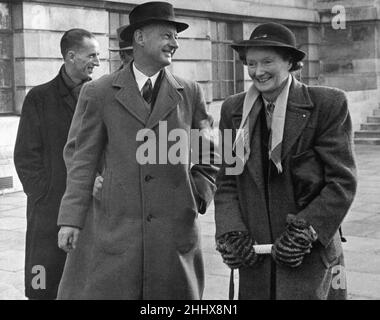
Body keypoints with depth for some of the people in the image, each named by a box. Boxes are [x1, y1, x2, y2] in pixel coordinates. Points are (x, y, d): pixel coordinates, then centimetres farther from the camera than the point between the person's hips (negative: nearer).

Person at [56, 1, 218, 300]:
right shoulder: (99, 93, 4)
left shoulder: (190, 93, 8)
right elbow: (83, 160, 2)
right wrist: (71, 219, -3)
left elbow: (207, 157, 16)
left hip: (175, 231, 2)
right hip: (114, 228, -1)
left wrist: (199, 197, 4)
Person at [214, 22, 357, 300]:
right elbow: (227, 181, 8)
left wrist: (304, 231, -14)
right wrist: (232, 233, -6)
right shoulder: (234, 109, 8)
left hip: (309, 254, -3)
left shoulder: (328, 104, -4)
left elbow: (342, 182, -6)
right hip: (254, 255, 3)